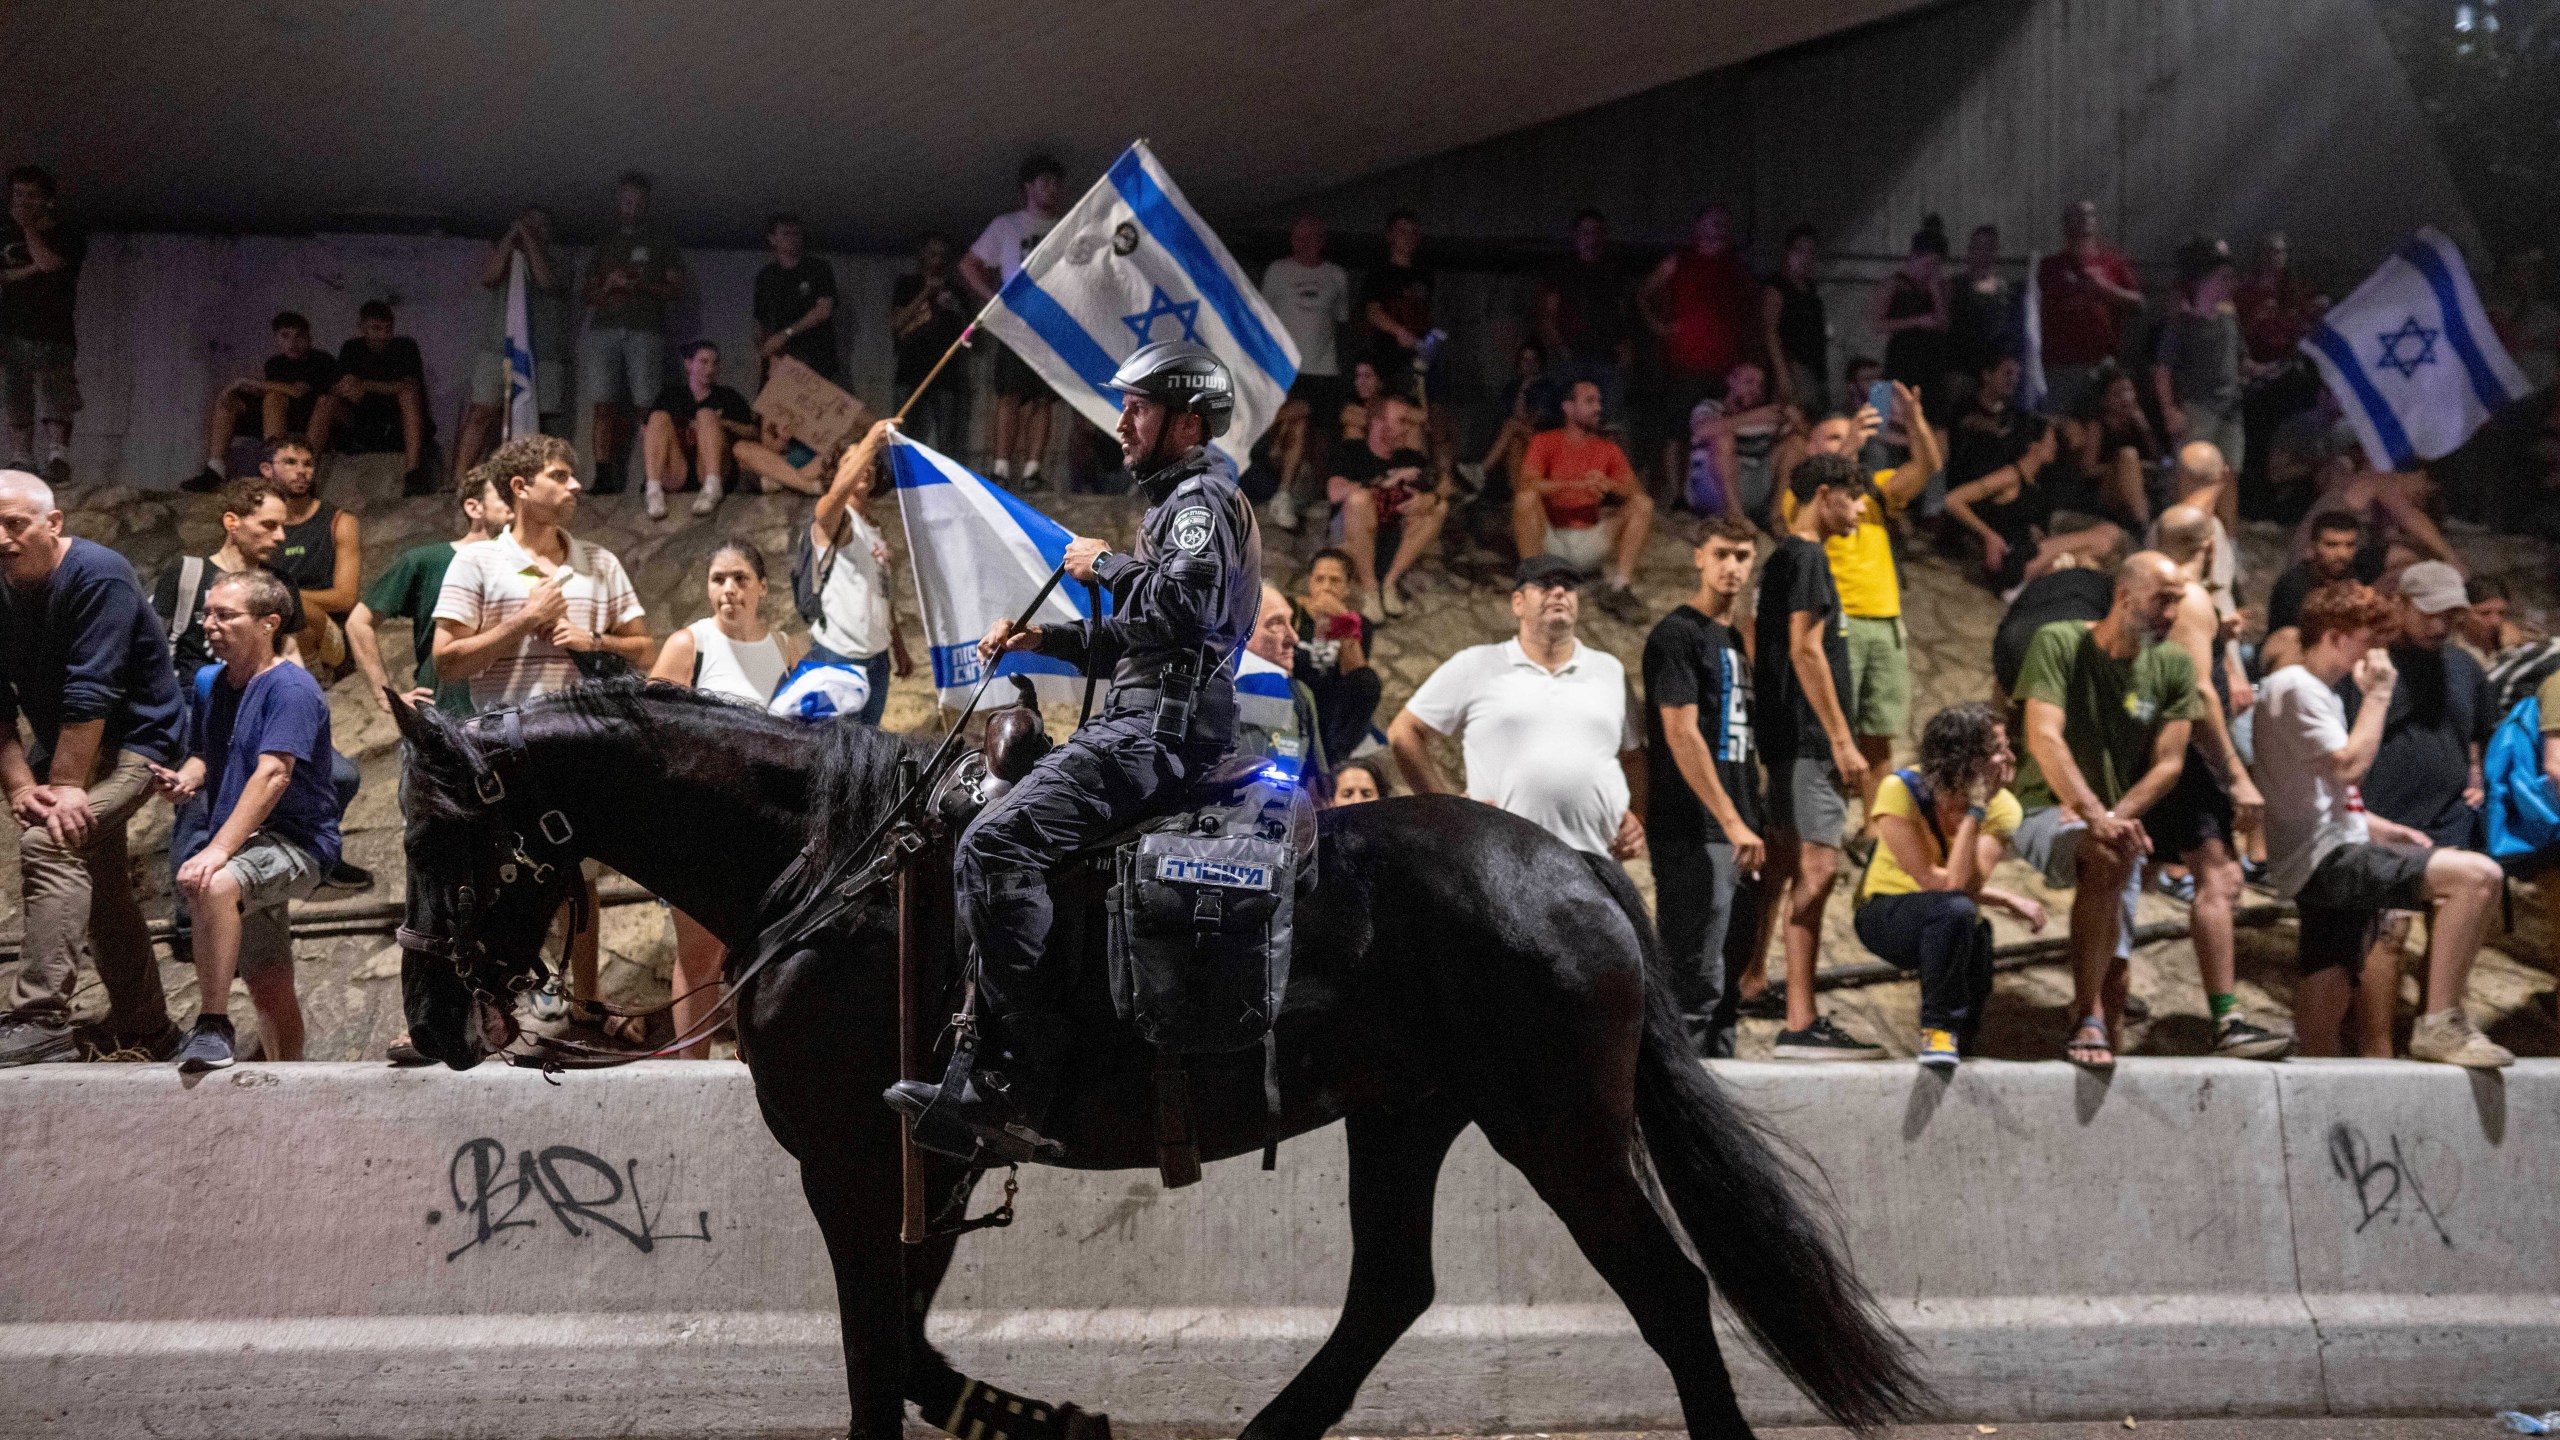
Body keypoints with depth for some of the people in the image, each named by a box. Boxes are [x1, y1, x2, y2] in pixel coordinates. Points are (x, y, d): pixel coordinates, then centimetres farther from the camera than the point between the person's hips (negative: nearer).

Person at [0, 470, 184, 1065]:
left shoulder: (98, 576, -23)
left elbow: (89, 695, -27)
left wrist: (64, 790, -28)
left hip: (133, 740, -9)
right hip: (62, 745, 9)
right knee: (99, 886, 16)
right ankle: (145, 1031, 32)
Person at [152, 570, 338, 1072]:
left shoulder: (290, 687, -14)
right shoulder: (211, 685, 11)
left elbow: (273, 775, -25)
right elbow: (204, 757, 23)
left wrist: (218, 850, -33)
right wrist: (185, 779, -3)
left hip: (296, 841, -8)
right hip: (247, 851, 8)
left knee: (210, 883, -36)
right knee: (269, 987, 13)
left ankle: (214, 1027, -29)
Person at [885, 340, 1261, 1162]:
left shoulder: (1200, 500, -5)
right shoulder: (1176, 504, 28)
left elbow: (1187, 602, -25)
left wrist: (1106, 565, -10)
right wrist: (1039, 639, 20)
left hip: (1157, 730, -11)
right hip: (1136, 724, 11)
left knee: (994, 848, -23)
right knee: (992, 854, 12)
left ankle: (1022, 1083, -26)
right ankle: (978, 1081, 7)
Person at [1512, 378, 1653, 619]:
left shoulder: (1608, 449, 11)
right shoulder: (1546, 443, 1)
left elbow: (1635, 491, 0)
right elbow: (1526, 484, -17)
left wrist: (1609, 484, -23)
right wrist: (1577, 485, -29)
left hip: (1590, 542, 3)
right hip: (1551, 540, -3)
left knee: (1643, 504, -14)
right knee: (1526, 498, -30)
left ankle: (1619, 587, -22)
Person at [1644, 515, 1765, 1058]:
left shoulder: (1732, 639, 18)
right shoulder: (1677, 634, -8)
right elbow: (1680, 733, -16)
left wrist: (1752, 824, 16)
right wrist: (1731, 821, -19)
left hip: (1735, 836, 9)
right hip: (1693, 835, -9)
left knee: (1725, 976, 11)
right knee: (1695, 978, -9)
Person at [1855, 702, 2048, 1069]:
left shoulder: (2002, 808, -14)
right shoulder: (1901, 791, -22)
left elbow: (1963, 884, -27)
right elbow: (1937, 884, -27)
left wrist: (1975, 812, -31)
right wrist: (2009, 899, -25)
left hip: (1950, 928, 5)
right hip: (1885, 917, -5)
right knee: (1955, 909, -34)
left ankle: (1954, 1041, 8)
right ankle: (1939, 1026, -18)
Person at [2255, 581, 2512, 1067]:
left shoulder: (2319, 692, 22)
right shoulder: (2296, 688, -11)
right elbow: (2349, 766, -23)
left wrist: (2378, 827, 17)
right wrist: (2377, 695, -12)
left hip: (2326, 862, 11)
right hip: (2326, 858, -11)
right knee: (2478, 874, -23)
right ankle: (2439, 1023, -23)